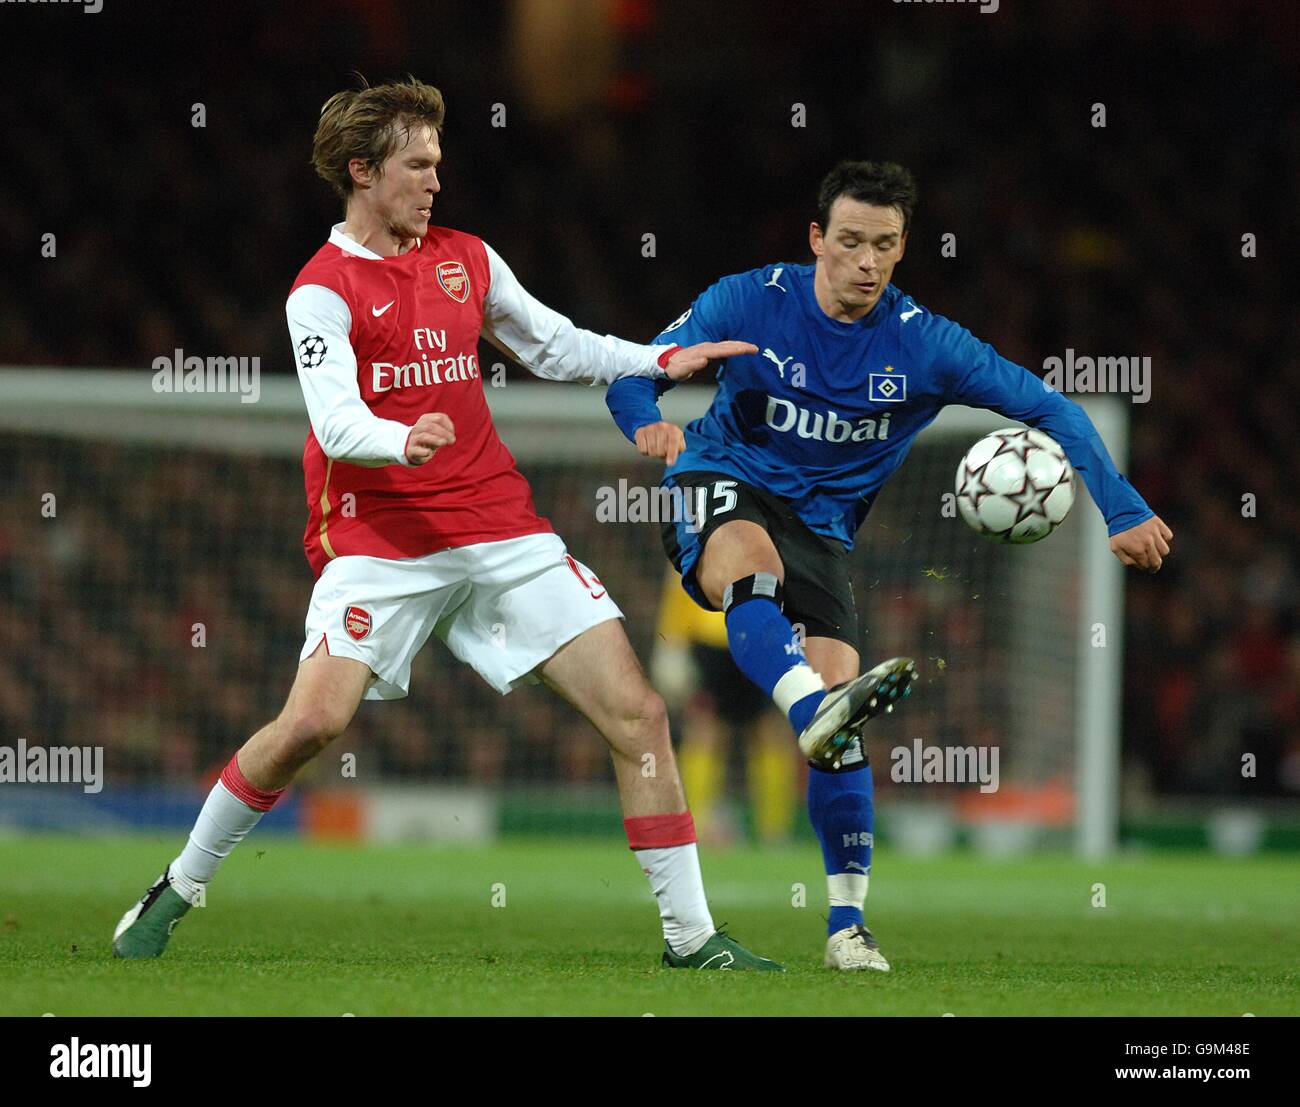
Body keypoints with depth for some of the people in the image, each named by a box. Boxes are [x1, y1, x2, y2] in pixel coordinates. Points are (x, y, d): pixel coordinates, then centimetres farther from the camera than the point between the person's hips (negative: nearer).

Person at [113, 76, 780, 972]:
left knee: (638, 713, -5)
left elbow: (555, 346, 27)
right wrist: (403, 442, -39)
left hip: (501, 529, 5)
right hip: (381, 539, -5)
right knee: (313, 722, -21)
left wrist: (661, 361, 15)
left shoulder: (466, 259, 13)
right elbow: (336, 422, -18)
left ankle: (692, 936, 2)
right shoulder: (324, 290, -5)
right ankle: (178, 891, 2)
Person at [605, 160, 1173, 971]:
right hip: (723, 486, -2)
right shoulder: (751, 302, -9)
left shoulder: (923, 342, -6)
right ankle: (820, 715, -66)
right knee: (751, 562, -38)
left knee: (835, 693, -13)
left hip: (819, 524, 2)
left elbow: (1050, 409, -3)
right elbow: (634, 372, -10)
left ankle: (848, 924, -2)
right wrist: (648, 420, -34)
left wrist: (1124, 512, -10)